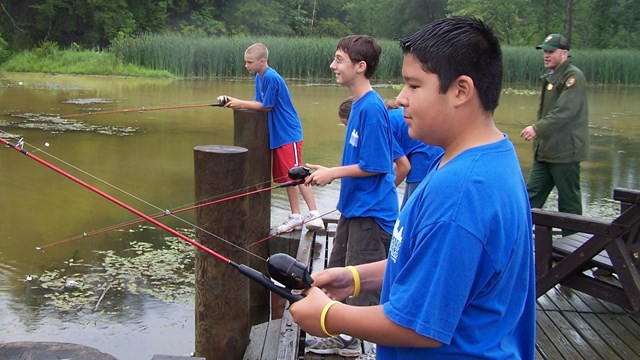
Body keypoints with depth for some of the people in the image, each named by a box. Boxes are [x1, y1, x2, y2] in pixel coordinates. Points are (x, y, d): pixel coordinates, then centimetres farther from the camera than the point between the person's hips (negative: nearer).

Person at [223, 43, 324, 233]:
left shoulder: (271, 77, -18)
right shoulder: (259, 77, 11)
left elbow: (267, 106, -14)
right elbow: (259, 102, 11)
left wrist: (241, 104, -8)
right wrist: (236, 102, -2)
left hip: (288, 134, -9)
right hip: (277, 135, 9)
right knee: (287, 177, 12)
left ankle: (314, 215, -8)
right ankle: (295, 217, 18)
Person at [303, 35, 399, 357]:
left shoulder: (371, 107, -21)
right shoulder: (359, 104, 9)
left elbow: (374, 165, -21)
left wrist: (332, 173, -13)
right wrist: (329, 172, 7)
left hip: (371, 212, -10)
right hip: (353, 206, 10)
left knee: (364, 288, 0)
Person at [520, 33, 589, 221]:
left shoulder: (574, 76, -13)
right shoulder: (550, 76, 17)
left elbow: (564, 112, -25)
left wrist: (538, 128, -32)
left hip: (565, 151, -9)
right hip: (545, 150, 9)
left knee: (569, 202, 1)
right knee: (531, 196, 8)